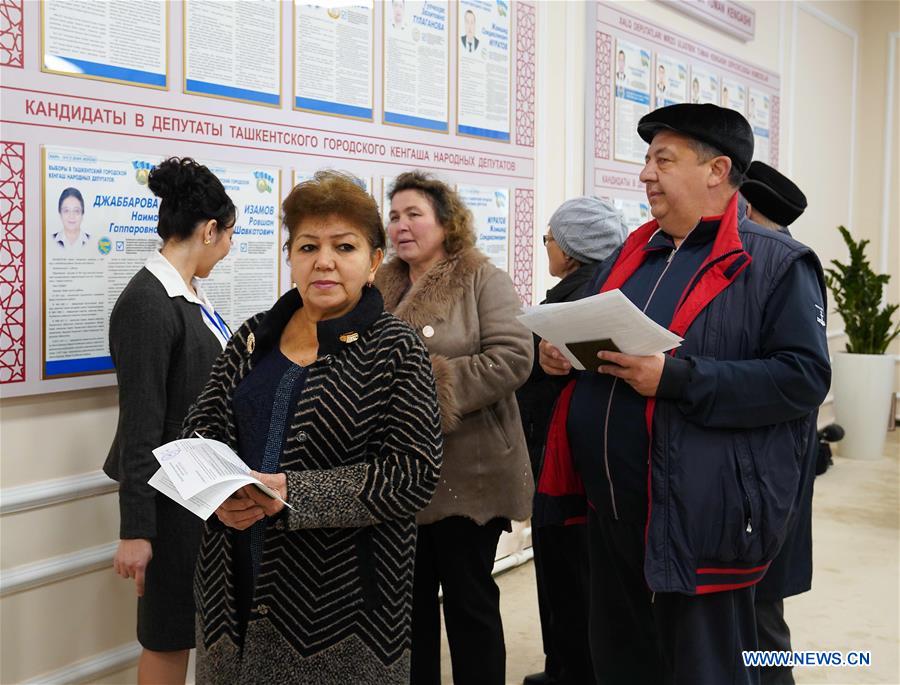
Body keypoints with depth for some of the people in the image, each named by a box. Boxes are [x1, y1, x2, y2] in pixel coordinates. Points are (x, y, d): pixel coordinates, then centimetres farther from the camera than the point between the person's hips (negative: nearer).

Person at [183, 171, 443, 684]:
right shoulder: (255, 337, 7)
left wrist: (292, 491, -22)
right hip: (238, 580, 4)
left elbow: (415, 473, -15)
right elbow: (203, 427, 10)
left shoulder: (395, 350, -7)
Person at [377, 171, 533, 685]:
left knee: (469, 598, 6)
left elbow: (513, 357, -17)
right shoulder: (383, 288, 12)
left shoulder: (483, 281, -5)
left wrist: (432, 388, -21)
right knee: (411, 598, 15)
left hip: (466, 472, -5)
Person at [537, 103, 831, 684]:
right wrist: (560, 353, 0)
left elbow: (804, 376, -18)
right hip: (612, 505, 7)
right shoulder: (631, 256, 14)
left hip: (701, 514, -7)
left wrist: (678, 378, -24)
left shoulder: (776, 263, -8)